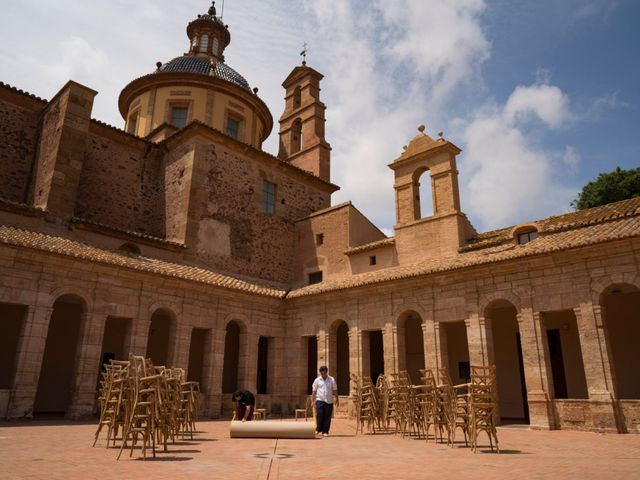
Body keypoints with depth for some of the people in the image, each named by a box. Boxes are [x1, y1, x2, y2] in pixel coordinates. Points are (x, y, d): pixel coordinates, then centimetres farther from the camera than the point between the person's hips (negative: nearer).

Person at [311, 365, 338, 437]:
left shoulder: (332, 380, 6)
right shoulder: (317, 380, 5)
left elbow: (335, 390, 9)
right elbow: (314, 391, 7)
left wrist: (337, 400, 5)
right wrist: (313, 401, 3)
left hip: (329, 401, 1)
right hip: (320, 400, -1)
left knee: (327, 417, 1)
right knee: (319, 415, -12)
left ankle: (325, 431, 11)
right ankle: (318, 429, 5)